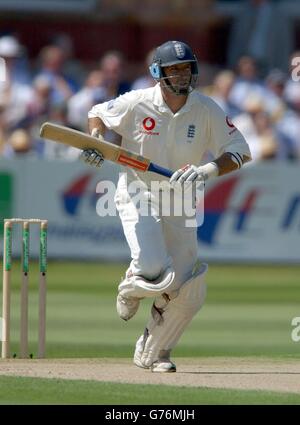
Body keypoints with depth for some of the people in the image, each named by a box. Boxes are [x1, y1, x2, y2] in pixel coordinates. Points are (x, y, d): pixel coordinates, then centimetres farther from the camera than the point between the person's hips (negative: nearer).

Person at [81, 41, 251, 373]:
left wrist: (207, 170, -25)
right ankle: (130, 287, 15)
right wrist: (95, 139, -15)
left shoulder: (207, 110, -8)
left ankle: (152, 352, 24)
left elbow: (240, 151, -7)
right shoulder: (136, 103, -12)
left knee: (189, 294, 0)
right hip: (138, 198, -3)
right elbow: (98, 114, 7)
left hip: (180, 207, 3)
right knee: (158, 275, -25)